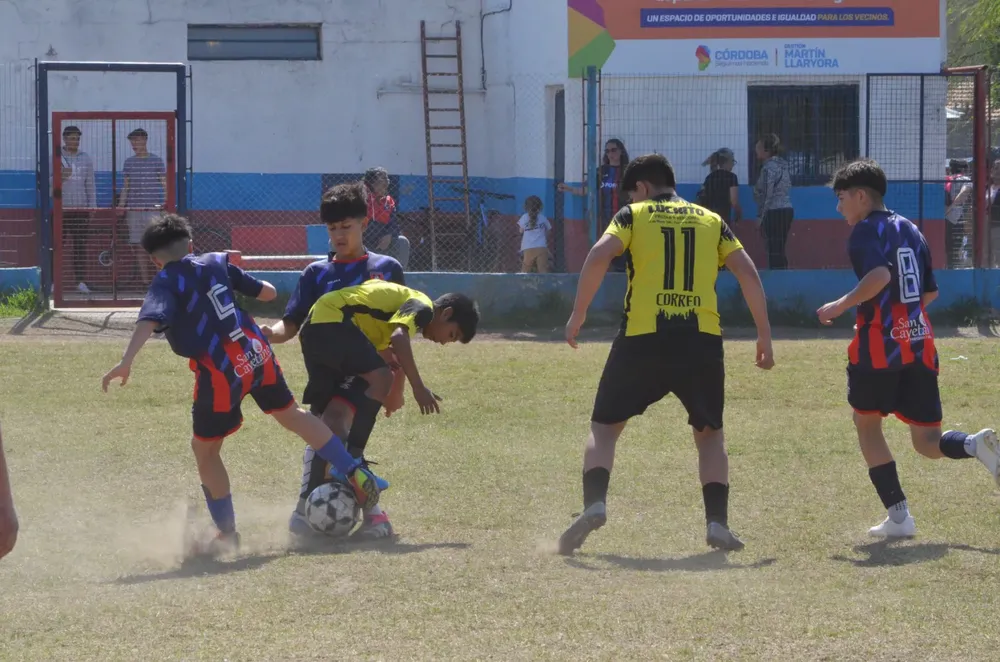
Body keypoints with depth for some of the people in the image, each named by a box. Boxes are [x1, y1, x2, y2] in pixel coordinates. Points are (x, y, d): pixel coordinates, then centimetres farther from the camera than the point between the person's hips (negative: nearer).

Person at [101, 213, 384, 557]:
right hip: (258, 354, 6)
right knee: (292, 415, 28)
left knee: (204, 448, 13)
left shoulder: (167, 283, -3)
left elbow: (151, 319, -23)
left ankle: (227, 533, 21)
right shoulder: (215, 263, 13)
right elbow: (267, 292, 20)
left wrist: (126, 362, -34)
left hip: (221, 372, -6)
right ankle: (356, 473, 30)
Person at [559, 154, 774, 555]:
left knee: (605, 426, 11)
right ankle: (717, 522, 3)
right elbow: (747, 273, 7)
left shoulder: (633, 216, 9)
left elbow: (598, 257, -8)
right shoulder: (711, 221, 16)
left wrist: (578, 315, -3)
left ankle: (594, 504, -13)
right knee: (709, 432, 19)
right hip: (701, 340, 2)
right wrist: (764, 336, 10)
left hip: (643, 339, -2)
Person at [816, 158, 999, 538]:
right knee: (927, 442, 9)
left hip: (879, 343, -7)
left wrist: (842, 306, -15)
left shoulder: (865, 230, -6)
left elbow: (879, 275, -25)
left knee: (867, 424, 12)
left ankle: (898, 516, 3)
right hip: (920, 343, 7)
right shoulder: (909, 229, 18)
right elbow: (930, 292, 19)